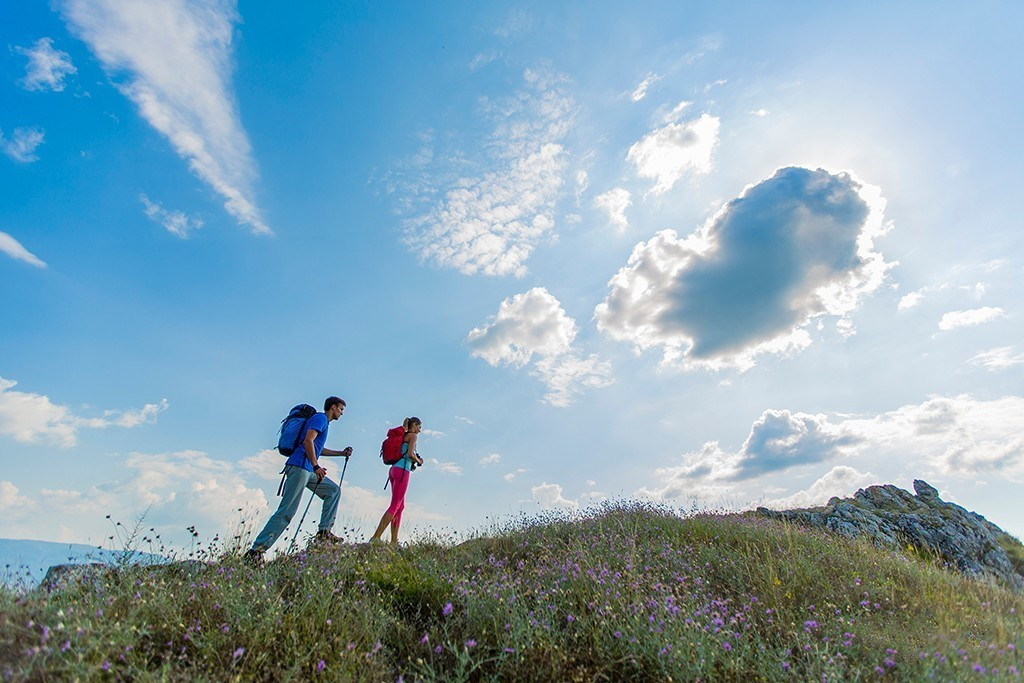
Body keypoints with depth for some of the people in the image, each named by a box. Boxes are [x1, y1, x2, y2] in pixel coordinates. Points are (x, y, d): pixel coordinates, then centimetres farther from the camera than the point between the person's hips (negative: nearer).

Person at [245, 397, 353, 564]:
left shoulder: (323, 422, 25)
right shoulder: (320, 418, -4)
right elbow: (308, 441, -19)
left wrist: (341, 453, 32)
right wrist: (316, 466, -23)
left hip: (308, 470, 10)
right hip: (299, 467, -10)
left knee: (333, 490, 9)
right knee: (286, 511, -11)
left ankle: (324, 532, 5)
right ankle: (256, 550, -9)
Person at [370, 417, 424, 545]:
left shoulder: (402, 436, 23)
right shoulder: (413, 435, 0)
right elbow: (410, 454, -14)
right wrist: (419, 461, 4)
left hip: (393, 469, 9)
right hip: (402, 471, -9)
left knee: (400, 506, 10)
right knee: (395, 505, -10)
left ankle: (394, 541, 7)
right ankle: (376, 537, -16)